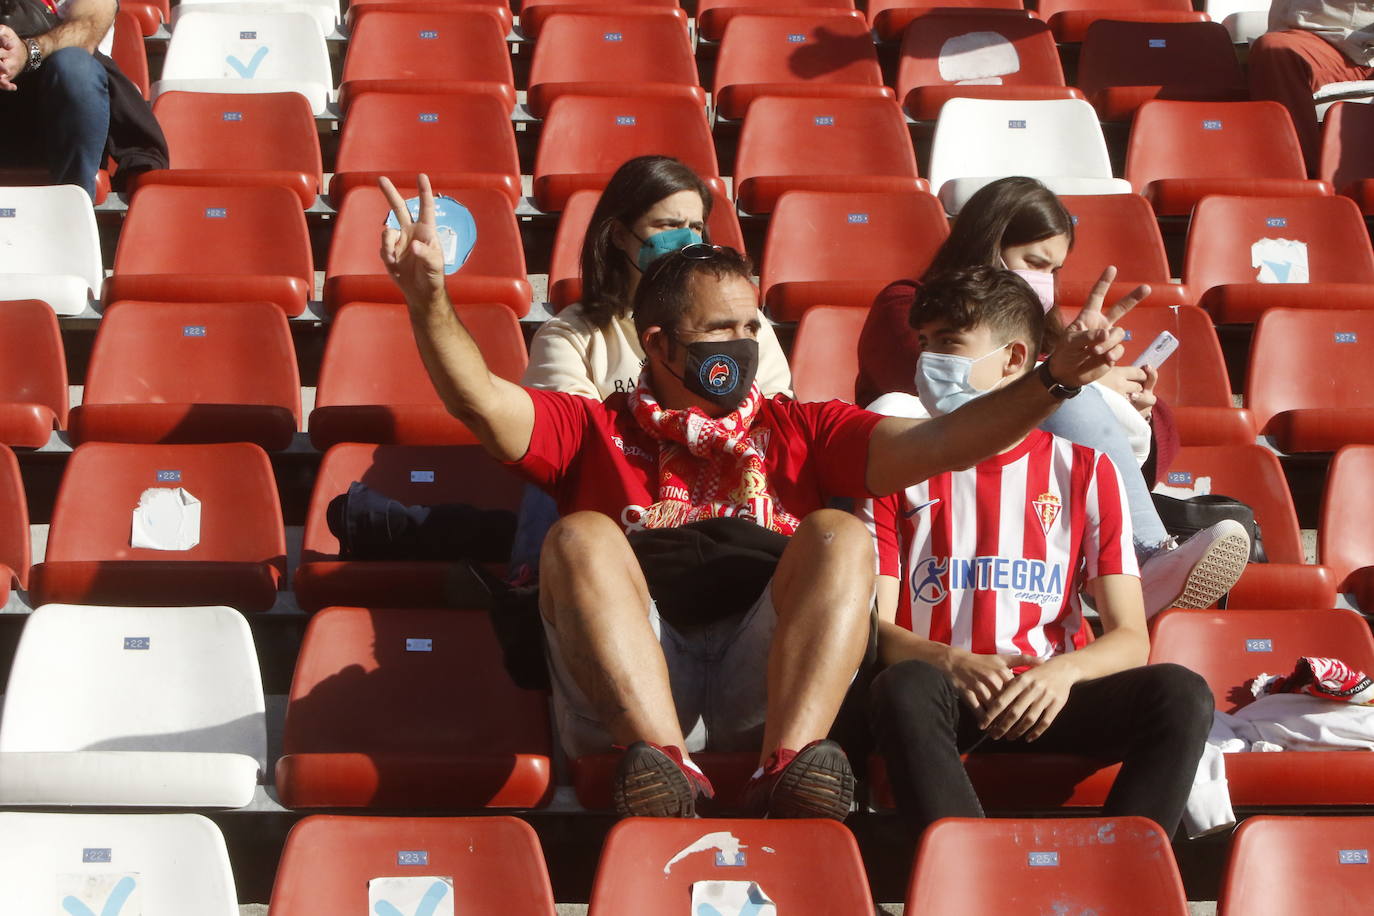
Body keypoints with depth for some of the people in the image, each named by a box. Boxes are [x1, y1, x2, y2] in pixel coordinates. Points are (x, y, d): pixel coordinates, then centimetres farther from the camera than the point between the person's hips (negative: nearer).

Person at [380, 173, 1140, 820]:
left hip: (769, 685, 1)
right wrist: (428, 297, -15)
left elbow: (931, 445, 12)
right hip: (626, 692, -1)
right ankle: (666, 768, -44)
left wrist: (1054, 380, -3)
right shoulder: (593, 431, 22)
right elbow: (480, 401, 4)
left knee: (838, 534, -21)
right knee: (581, 537, -24)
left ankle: (790, 769, -43)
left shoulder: (798, 432, 26)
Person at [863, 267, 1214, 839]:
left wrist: (1063, 671, -18)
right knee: (905, 689, -37)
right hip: (943, 693, -1)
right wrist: (951, 663, -20)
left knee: (1181, 695, -27)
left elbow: (1130, 638, 5)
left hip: (1047, 698, 1)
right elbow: (876, 626, 2)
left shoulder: (1083, 467, 12)